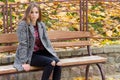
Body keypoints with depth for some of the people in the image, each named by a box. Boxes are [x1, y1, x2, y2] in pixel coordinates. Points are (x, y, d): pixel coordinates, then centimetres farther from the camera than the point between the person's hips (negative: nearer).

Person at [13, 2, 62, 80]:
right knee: (50, 63, -26)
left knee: (58, 63, -18)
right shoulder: (23, 25, -13)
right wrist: (24, 62, -21)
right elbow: (23, 44, -17)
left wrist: (54, 55, 1)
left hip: (41, 52, 6)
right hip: (29, 54, -6)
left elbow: (46, 41, 9)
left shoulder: (41, 25, 6)